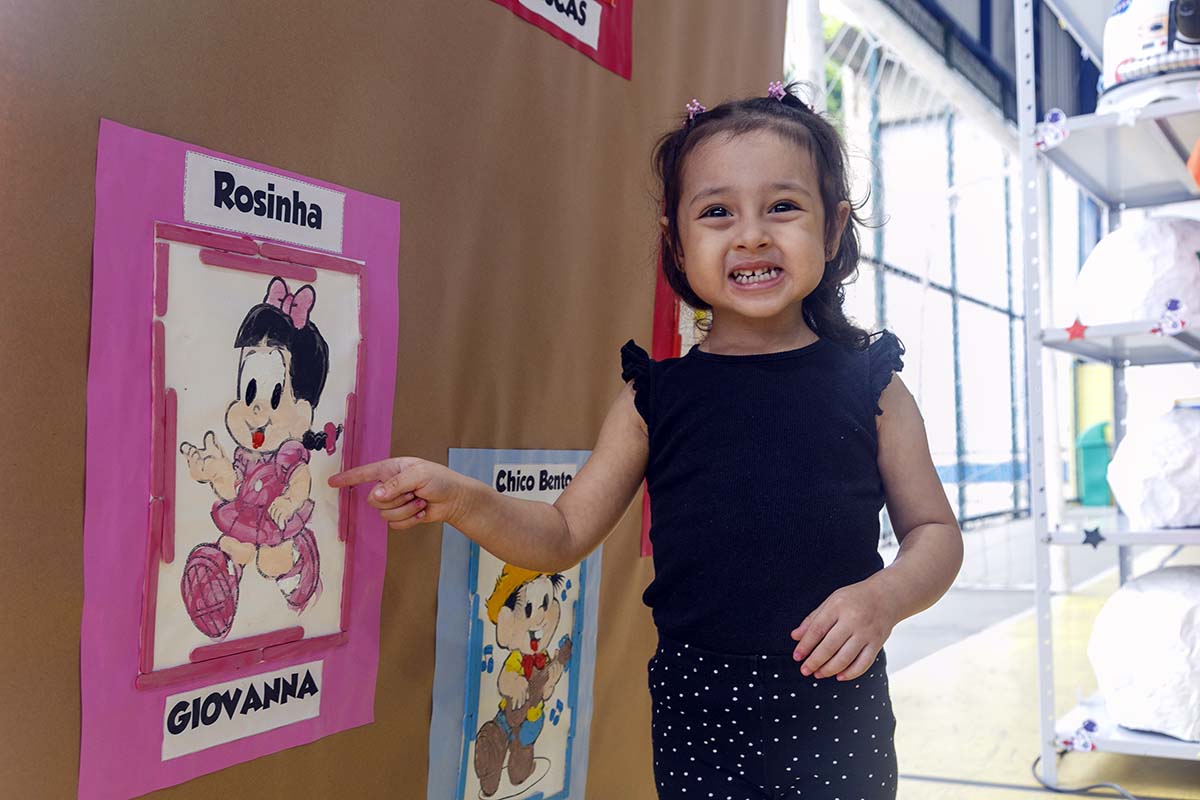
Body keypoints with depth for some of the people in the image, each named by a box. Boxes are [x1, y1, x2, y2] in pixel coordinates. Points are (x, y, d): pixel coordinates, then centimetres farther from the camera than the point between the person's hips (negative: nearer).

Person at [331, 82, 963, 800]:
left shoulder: (868, 386, 0)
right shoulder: (656, 398, 1)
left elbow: (935, 531, 6)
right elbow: (564, 536, 5)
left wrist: (884, 596, -15)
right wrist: (460, 499, -11)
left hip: (836, 712, 0)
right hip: (698, 711, 0)